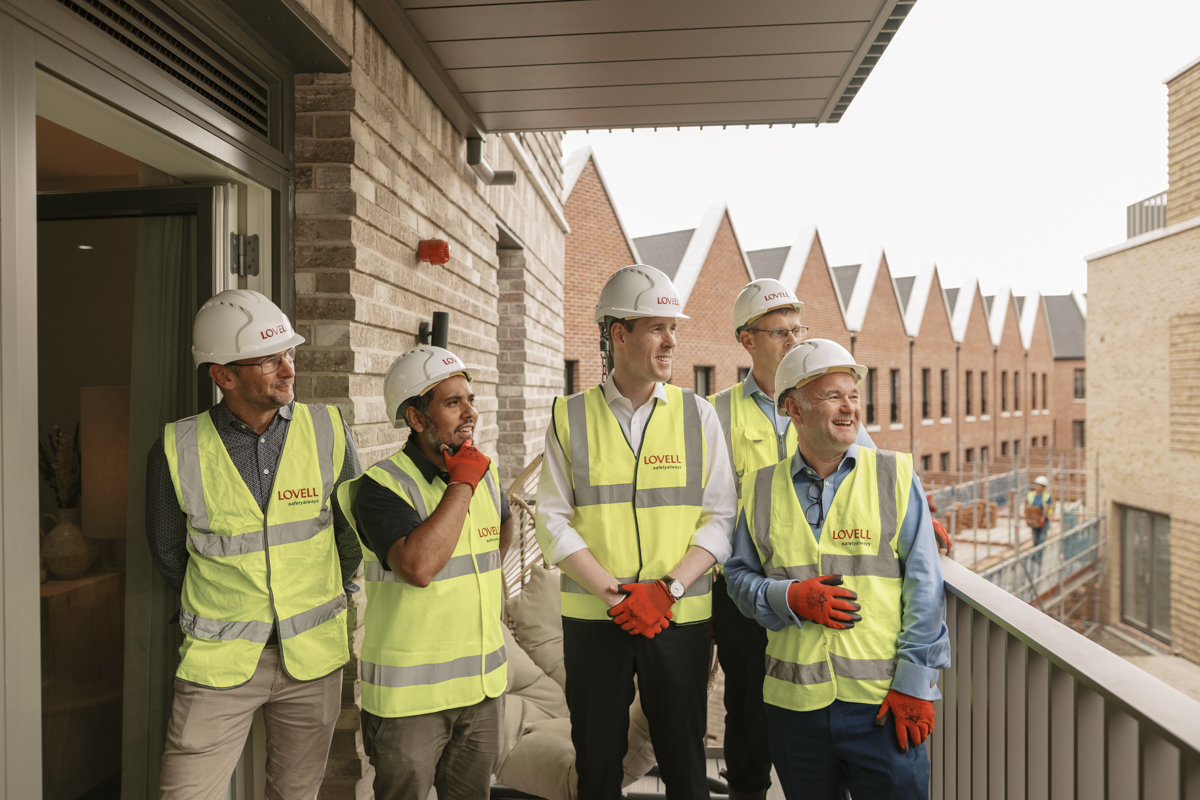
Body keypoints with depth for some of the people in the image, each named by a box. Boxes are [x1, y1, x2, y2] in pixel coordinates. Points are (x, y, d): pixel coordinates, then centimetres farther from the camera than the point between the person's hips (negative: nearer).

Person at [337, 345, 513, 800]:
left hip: (484, 682, 6)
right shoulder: (381, 485, -17)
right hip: (410, 693, -6)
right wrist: (462, 485, -25)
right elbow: (418, 566, -32)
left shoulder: (485, 472, 3)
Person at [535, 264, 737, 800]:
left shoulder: (697, 415, 3)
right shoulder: (571, 417, 0)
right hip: (592, 618, 0)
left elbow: (720, 516, 0)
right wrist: (615, 594, -12)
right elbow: (553, 520, -3)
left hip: (680, 616, 1)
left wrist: (669, 588, -12)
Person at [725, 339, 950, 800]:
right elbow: (739, 576, 9)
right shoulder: (761, 490, 6)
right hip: (794, 702, 2)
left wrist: (914, 683, -7)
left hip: (884, 701, -1)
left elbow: (923, 585, -2)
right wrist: (791, 598, -11)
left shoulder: (895, 477, 1)